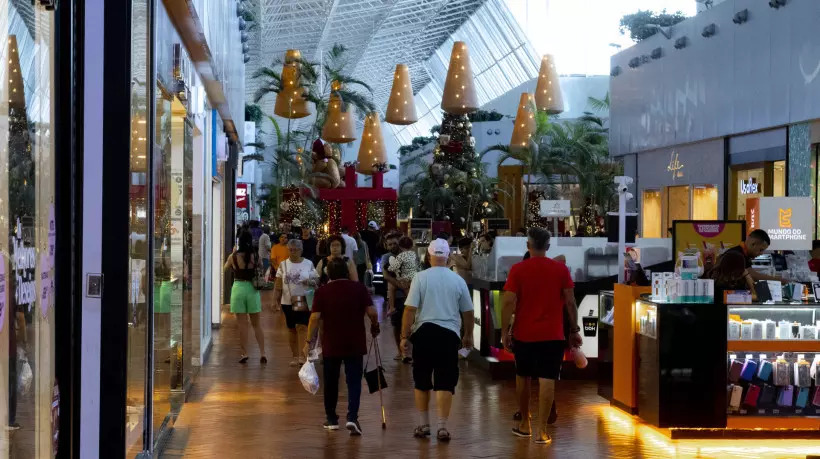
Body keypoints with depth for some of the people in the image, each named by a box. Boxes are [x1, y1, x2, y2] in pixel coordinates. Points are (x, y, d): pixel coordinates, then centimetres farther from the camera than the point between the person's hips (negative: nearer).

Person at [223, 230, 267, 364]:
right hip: (252, 289, 2)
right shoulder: (256, 256, -6)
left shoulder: (233, 256, -8)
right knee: (256, 324, 11)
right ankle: (262, 353, 5)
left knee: (242, 324, 5)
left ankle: (244, 354, 6)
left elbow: (225, 268, 10)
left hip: (238, 288, -2)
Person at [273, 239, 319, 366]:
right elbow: (278, 285, 6)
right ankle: (295, 356, 18)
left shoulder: (308, 264, 1)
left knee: (302, 327, -14)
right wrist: (275, 300, -3)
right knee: (291, 329, 9)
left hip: (304, 302, -3)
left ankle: (303, 356, -16)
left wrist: (310, 282, -17)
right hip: (288, 302, 3)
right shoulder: (283, 264, 6)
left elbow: (316, 280, 5)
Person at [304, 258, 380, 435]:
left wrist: (309, 341, -2)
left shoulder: (322, 292, -2)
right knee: (354, 381, 2)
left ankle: (332, 419, 21)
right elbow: (372, 312, -6)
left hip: (331, 344, 0)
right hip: (355, 344, 0)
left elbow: (315, 318, -8)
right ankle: (352, 417, -15)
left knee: (331, 382, 13)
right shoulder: (359, 288, -1)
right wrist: (375, 327, 13)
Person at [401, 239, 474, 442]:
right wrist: (468, 335, 25)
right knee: (445, 383, 2)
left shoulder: (421, 277, -4)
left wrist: (404, 336, -1)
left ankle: (423, 424, 20)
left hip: (423, 332, 0)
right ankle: (442, 426, -4)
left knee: (422, 381, 13)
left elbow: (410, 309, -8)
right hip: (449, 334, 0)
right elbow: (468, 312, 10)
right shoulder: (458, 280, 3)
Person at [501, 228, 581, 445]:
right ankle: (542, 431, -5)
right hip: (552, 335, 0)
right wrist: (574, 330, 7)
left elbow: (509, 303, -9)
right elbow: (570, 302, -1)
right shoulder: (561, 269, -2)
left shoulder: (518, 269, -5)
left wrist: (505, 331, -2)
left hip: (524, 334, 0)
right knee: (547, 381, -2)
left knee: (523, 378, 17)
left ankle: (524, 424, 28)